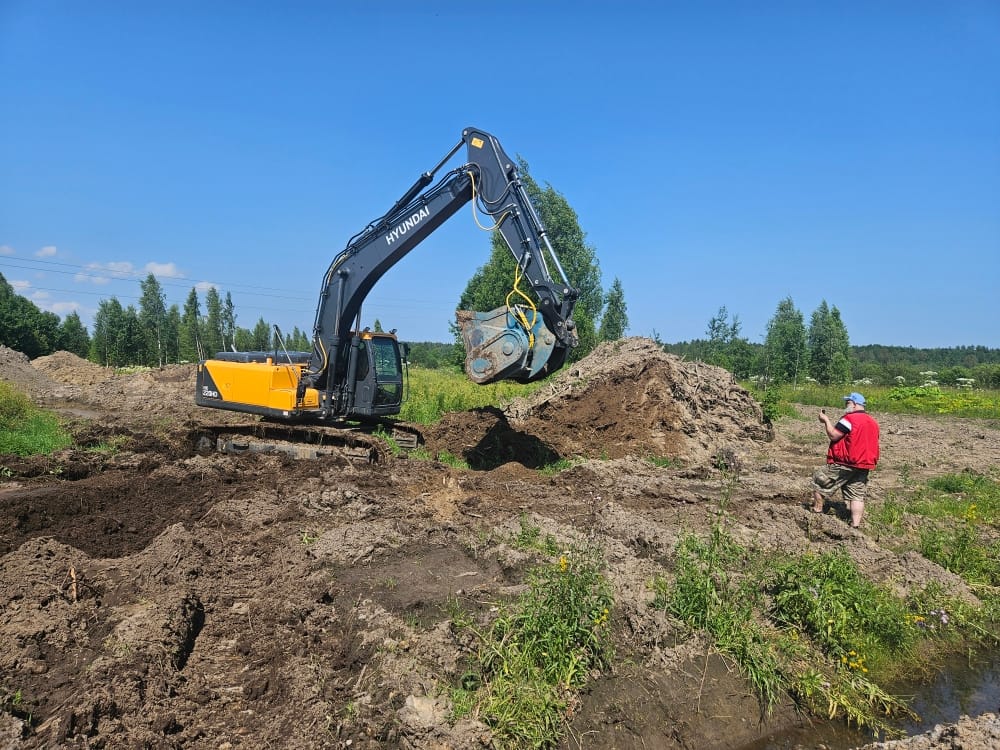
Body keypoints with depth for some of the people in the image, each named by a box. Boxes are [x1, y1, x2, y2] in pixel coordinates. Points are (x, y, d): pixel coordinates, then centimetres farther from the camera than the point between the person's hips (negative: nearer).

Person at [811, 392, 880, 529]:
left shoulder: (850, 418, -14)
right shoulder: (873, 422, 14)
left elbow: (833, 435, -16)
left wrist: (826, 420, -3)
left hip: (845, 464, -8)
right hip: (864, 466, 8)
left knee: (819, 479, 8)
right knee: (857, 495, 7)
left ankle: (817, 511, 15)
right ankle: (855, 525, 3)